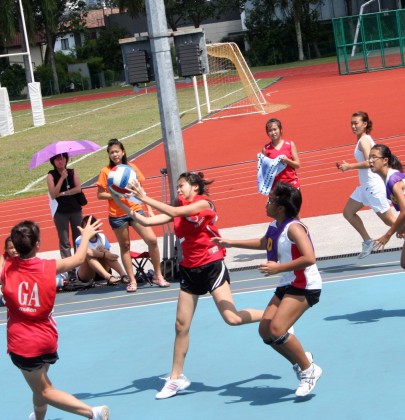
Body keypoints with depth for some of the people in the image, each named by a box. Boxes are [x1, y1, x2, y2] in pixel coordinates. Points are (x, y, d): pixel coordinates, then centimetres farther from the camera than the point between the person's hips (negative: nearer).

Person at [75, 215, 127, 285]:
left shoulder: (102, 237, 3)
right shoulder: (80, 240, -9)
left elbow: (109, 254, -11)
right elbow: (88, 252, -31)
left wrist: (104, 251, -31)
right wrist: (104, 255, -39)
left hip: (101, 272, 3)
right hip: (85, 275, -3)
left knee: (102, 251, -22)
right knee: (89, 255, -31)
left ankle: (123, 275, -37)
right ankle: (108, 277, -52)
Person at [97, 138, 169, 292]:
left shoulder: (132, 168, 5)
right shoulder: (105, 172, -2)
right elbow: (100, 194, -3)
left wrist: (149, 209, 7)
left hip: (135, 210, 1)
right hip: (117, 215, -1)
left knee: (152, 240, -9)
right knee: (125, 246, 7)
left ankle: (158, 275, 4)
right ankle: (131, 280, 17)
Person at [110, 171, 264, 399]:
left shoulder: (203, 203, -10)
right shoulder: (178, 210, 9)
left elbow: (174, 212, -23)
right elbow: (146, 221, 2)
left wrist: (144, 197, -25)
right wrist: (122, 204, -9)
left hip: (212, 266, -6)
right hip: (190, 270, 6)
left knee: (232, 318, -15)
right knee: (182, 324, 5)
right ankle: (176, 377, 15)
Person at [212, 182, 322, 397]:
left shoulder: (293, 227, -19)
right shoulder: (275, 226, 8)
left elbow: (309, 258, -31)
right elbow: (263, 243, 31)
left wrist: (278, 268, -29)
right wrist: (230, 243, 31)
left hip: (304, 286, -9)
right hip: (286, 285, 9)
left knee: (277, 329, -21)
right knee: (265, 331, 4)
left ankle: (308, 369, -4)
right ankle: (300, 361, 21)